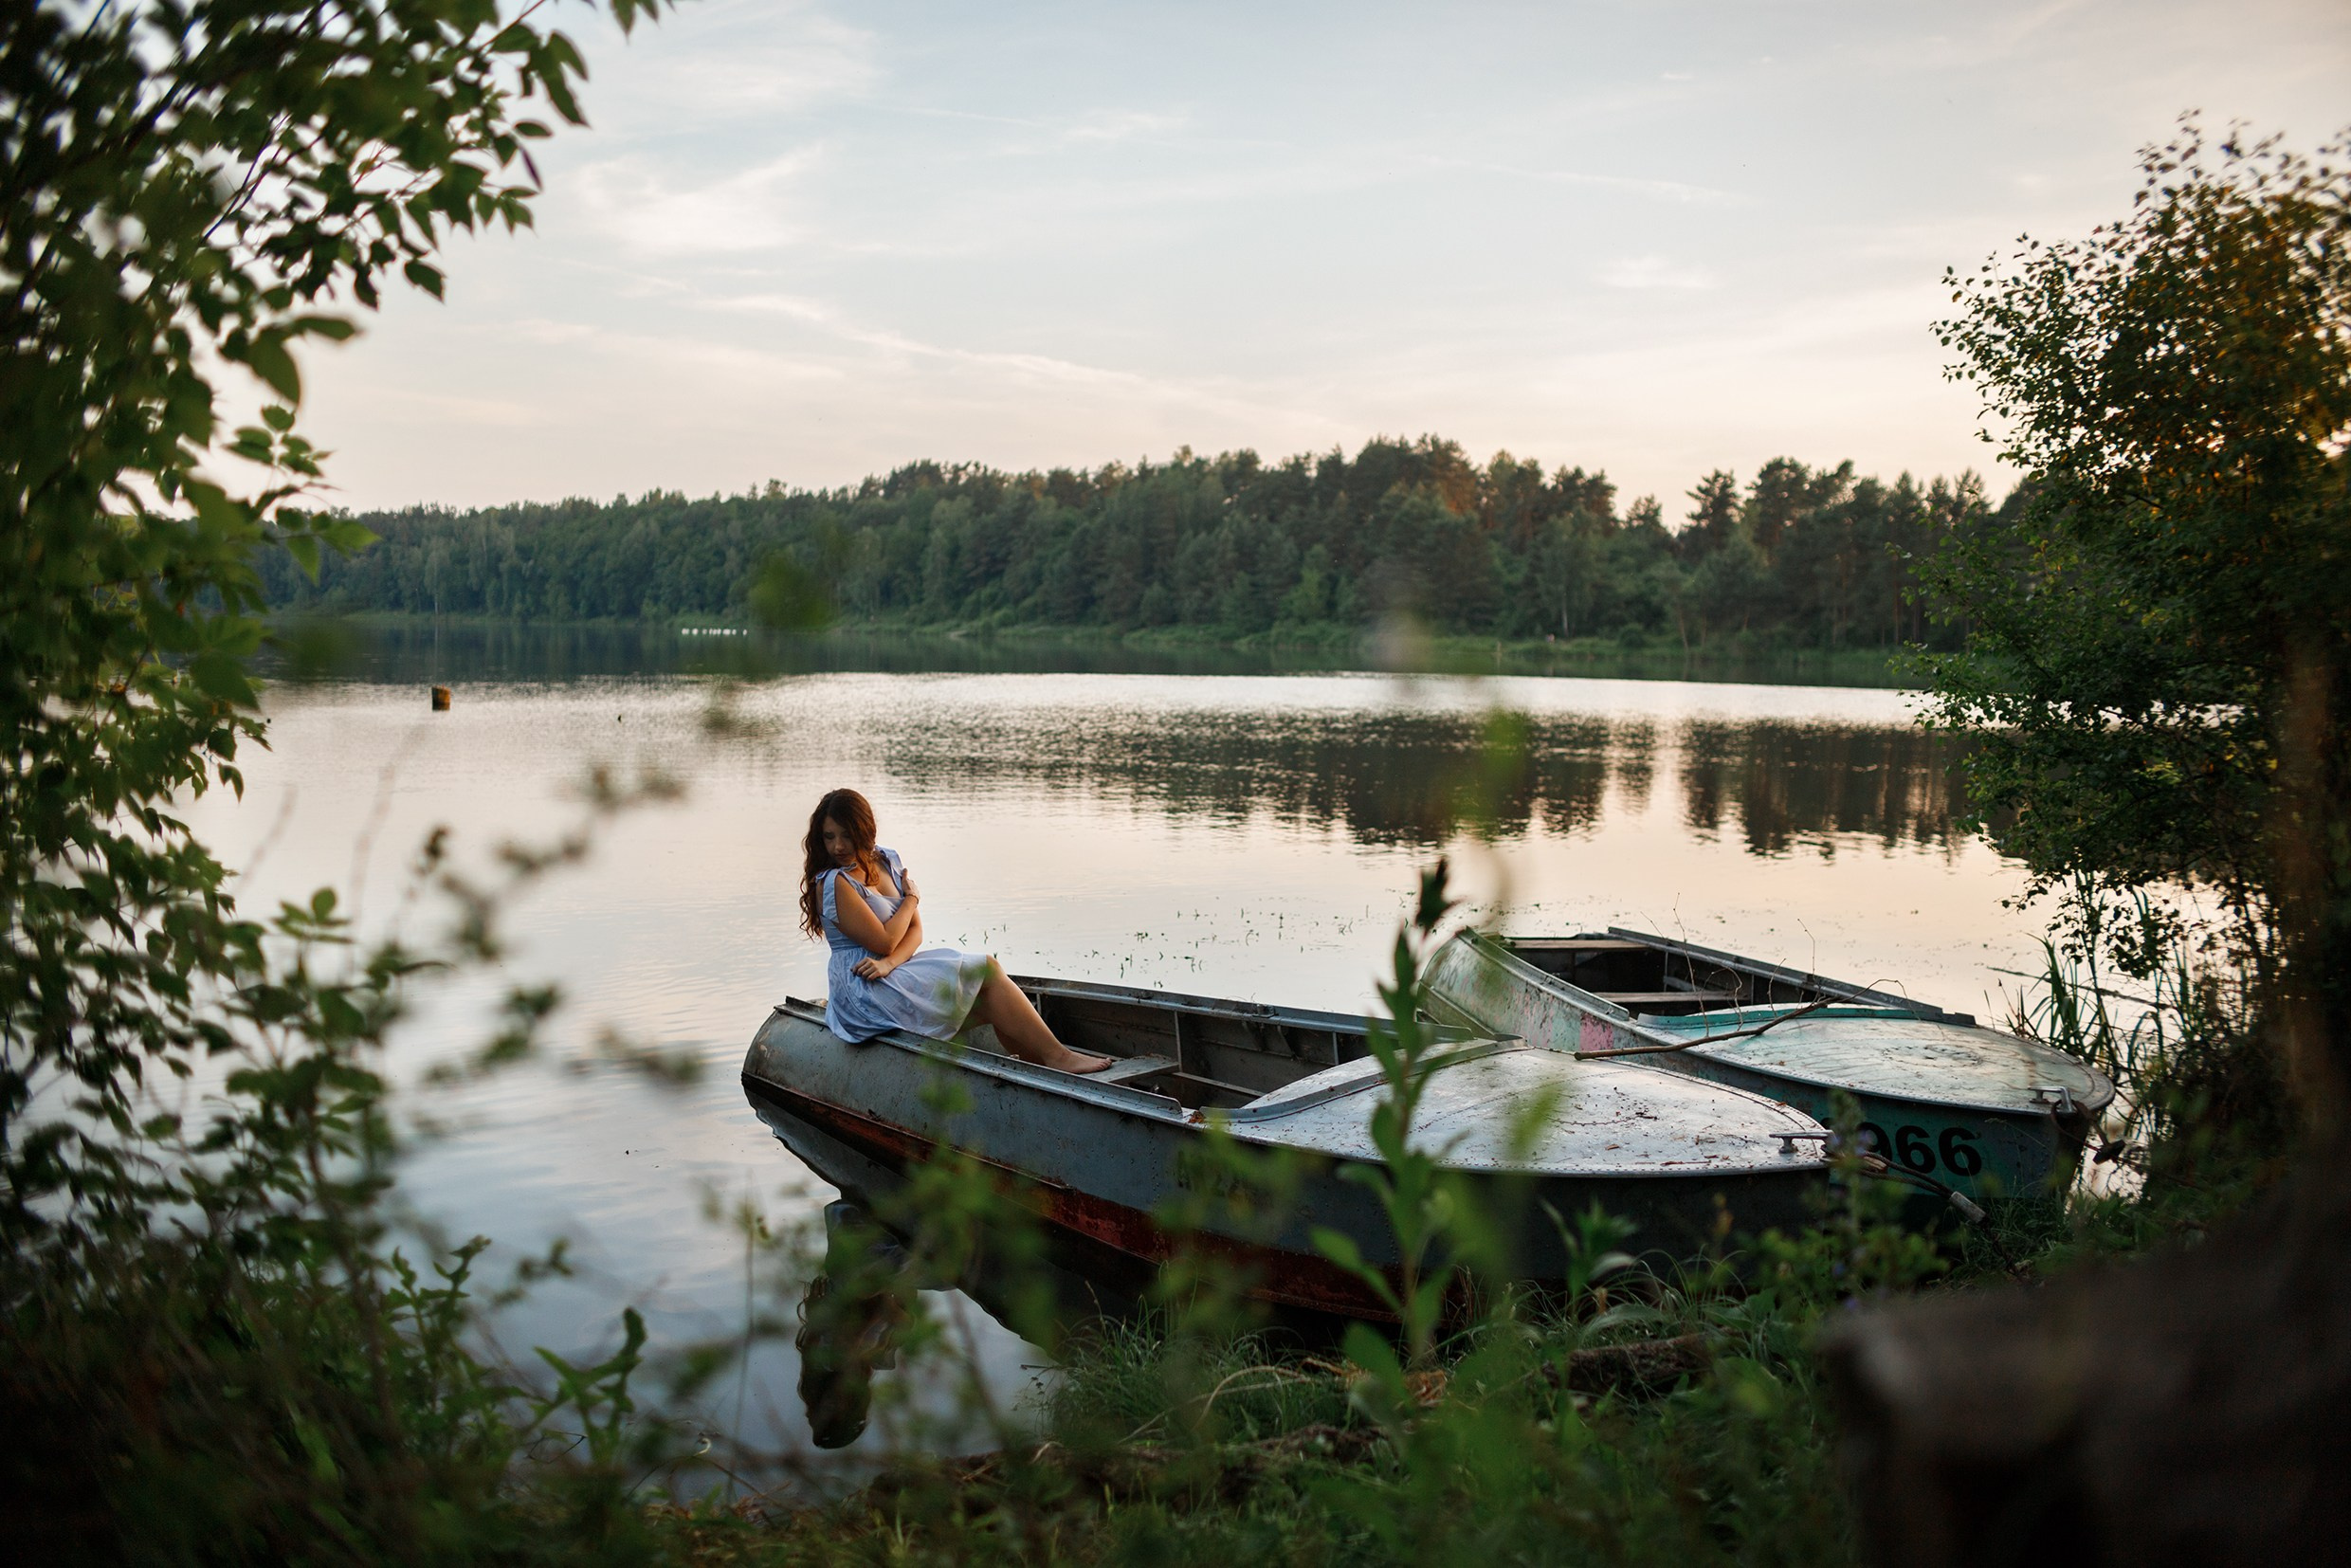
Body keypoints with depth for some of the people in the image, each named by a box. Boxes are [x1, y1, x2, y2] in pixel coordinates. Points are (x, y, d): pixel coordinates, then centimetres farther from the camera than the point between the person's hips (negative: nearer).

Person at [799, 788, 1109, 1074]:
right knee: (987, 970, -12)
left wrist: (889, 962, -18)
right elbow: (884, 942, -18)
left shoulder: (888, 862, 10)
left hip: (896, 970, 7)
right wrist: (912, 898, -2)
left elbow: (915, 930, 3)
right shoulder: (832, 883, -14)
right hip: (865, 989, -7)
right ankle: (1056, 1057, -10)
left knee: (995, 1006, -7)